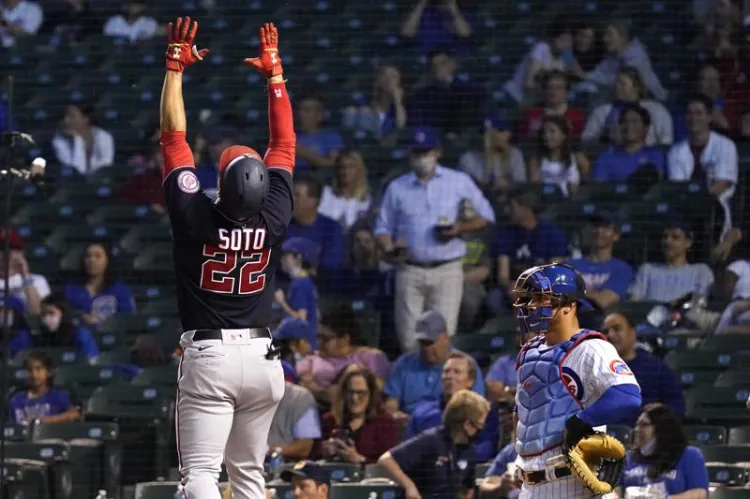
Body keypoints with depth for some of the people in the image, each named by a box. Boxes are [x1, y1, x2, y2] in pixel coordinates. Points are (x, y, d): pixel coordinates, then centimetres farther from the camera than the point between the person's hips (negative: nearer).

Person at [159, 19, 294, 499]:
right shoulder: (274, 219, -5)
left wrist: (175, 66, 4)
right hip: (261, 357, 4)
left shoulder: (194, 217, -11)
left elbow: (174, 136, -3)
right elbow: (284, 144, 7)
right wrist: (274, 73, 15)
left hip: (208, 356, -4)